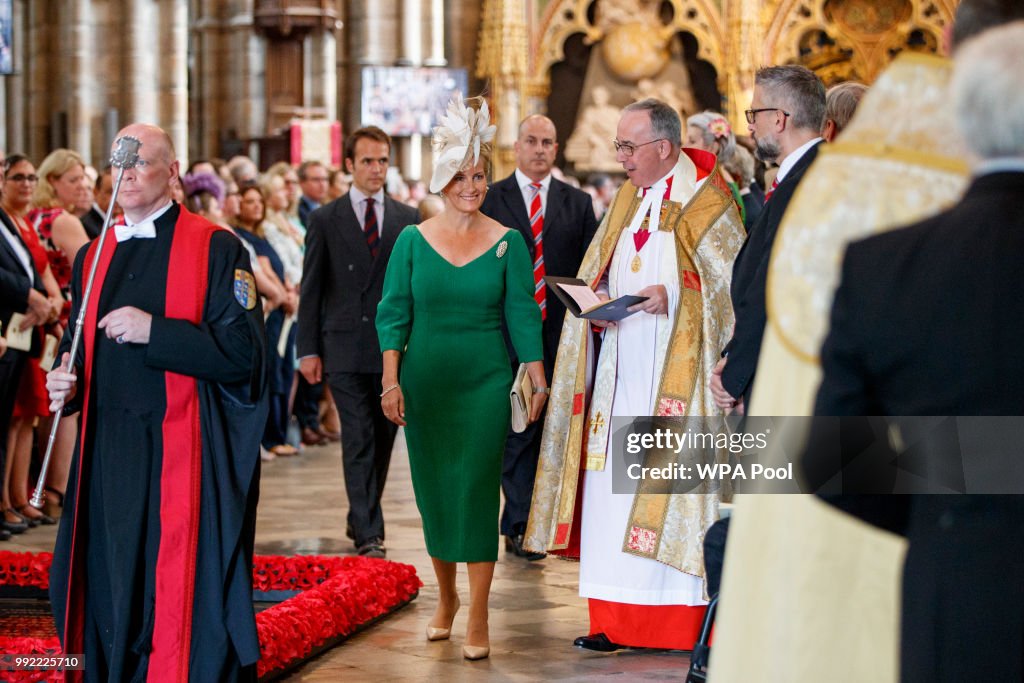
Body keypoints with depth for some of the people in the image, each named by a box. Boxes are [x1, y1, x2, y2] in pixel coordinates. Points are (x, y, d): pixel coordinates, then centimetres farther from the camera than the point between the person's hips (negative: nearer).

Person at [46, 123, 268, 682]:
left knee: (185, 598, -4)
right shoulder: (94, 258, 14)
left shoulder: (215, 250, -4)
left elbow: (242, 352, -11)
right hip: (107, 460, 5)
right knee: (109, 591, 8)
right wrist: (66, 383, 1)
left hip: (182, 457, -5)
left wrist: (153, 331, -17)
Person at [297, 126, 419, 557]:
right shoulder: (325, 220, 3)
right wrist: (308, 348, -3)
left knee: (382, 439, 10)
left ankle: (361, 519, 27)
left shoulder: (407, 219, 8)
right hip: (345, 347, -2)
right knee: (358, 440, -6)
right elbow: (311, 289, 3)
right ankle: (369, 534, -6)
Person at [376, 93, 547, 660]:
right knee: (434, 491, 8)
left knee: (477, 489, -5)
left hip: (485, 384, -2)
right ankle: (445, 597, 27)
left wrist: (540, 384, -2)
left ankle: (478, 619, -2)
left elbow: (522, 316, 1)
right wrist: (391, 383, -4)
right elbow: (393, 315, 3)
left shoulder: (507, 242, 0)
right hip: (425, 381, 2)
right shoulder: (413, 241, 2)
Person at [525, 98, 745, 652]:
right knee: (614, 481, 3)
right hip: (623, 366, 7)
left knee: (673, 479, -7)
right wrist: (597, 298, 0)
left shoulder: (704, 201, -6)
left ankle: (684, 620, -3)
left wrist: (673, 296, -21)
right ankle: (619, 620, 8)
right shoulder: (628, 199, 16)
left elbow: (733, 280, -10)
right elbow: (598, 273, 21)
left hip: (675, 371, -7)